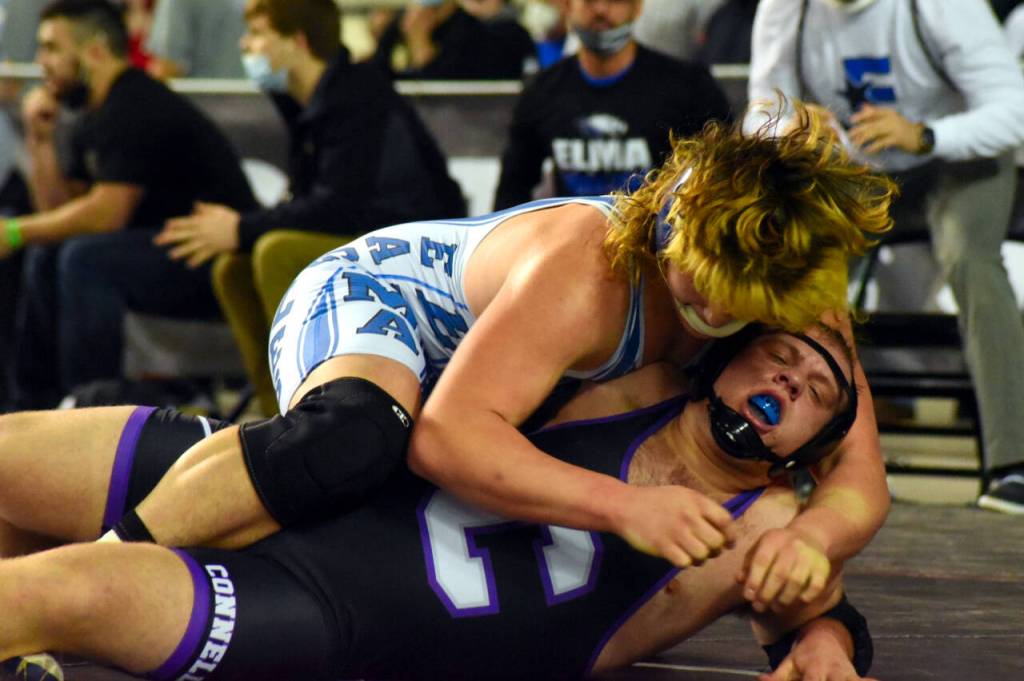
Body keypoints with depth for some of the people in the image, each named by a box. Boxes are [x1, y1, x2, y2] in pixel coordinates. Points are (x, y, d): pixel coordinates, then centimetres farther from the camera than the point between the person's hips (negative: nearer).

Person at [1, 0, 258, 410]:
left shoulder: (138, 110, -17)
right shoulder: (97, 118, 14)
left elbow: (105, 214, -23)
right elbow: (61, 212, 15)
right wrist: (39, 138, 4)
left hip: (219, 266, -11)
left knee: (86, 256, -28)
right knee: (46, 256, 12)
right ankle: (35, 405, 14)